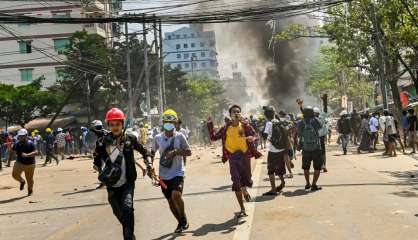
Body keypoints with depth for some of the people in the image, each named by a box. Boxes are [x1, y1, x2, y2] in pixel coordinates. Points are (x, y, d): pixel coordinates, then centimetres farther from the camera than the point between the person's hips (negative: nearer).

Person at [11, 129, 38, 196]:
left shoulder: (30, 143, -11)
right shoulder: (17, 144, 2)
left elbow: (36, 152, -20)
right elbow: (14, 150, 21)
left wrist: (27, 155, -33)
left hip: (29, 164, -3)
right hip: (19, 163, 3)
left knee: (29, 179, 8)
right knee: (15, 174, -21)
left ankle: (30, 190, 37)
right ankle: (22, 181, 12)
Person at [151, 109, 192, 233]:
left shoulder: (180, 136, -7)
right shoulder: (158, 138, 0)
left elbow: (188, 152, -9)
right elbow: (152, 152, 15)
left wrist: (175, 152, -22)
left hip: (177, 173, -4)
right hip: (164, 175, 4)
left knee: (176, 195, -26)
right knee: (170, 201, 12)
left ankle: (184, 218, 2)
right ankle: (181, 223, 34)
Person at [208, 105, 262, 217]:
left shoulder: (245, 125, 0)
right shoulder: (225, 128, 4)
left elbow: (255, 135, -7)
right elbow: (214, 137, 6)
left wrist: (252, 138, -28)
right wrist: (210, 126, -3)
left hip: (244, 155, -1)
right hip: (233, 157, 1)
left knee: (246, 180, 2)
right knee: (236, 183, 0)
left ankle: (245, 191, 42)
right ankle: (242, 209, 11)